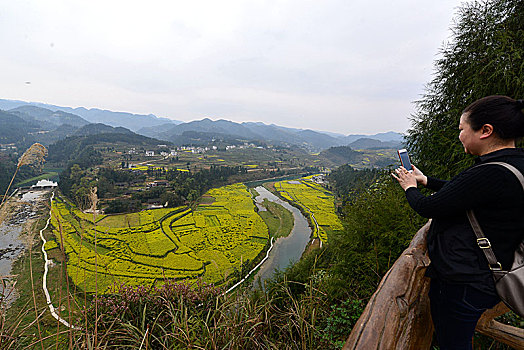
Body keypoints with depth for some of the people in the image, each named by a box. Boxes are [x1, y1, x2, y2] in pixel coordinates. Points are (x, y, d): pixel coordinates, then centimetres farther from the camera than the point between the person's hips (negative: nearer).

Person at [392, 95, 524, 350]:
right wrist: (425, 180, 23)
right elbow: (460, 191, 17)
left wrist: (410, 187, -1)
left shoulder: (493, 174, -29)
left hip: (464, 284, -8)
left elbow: (428, 207, -21)